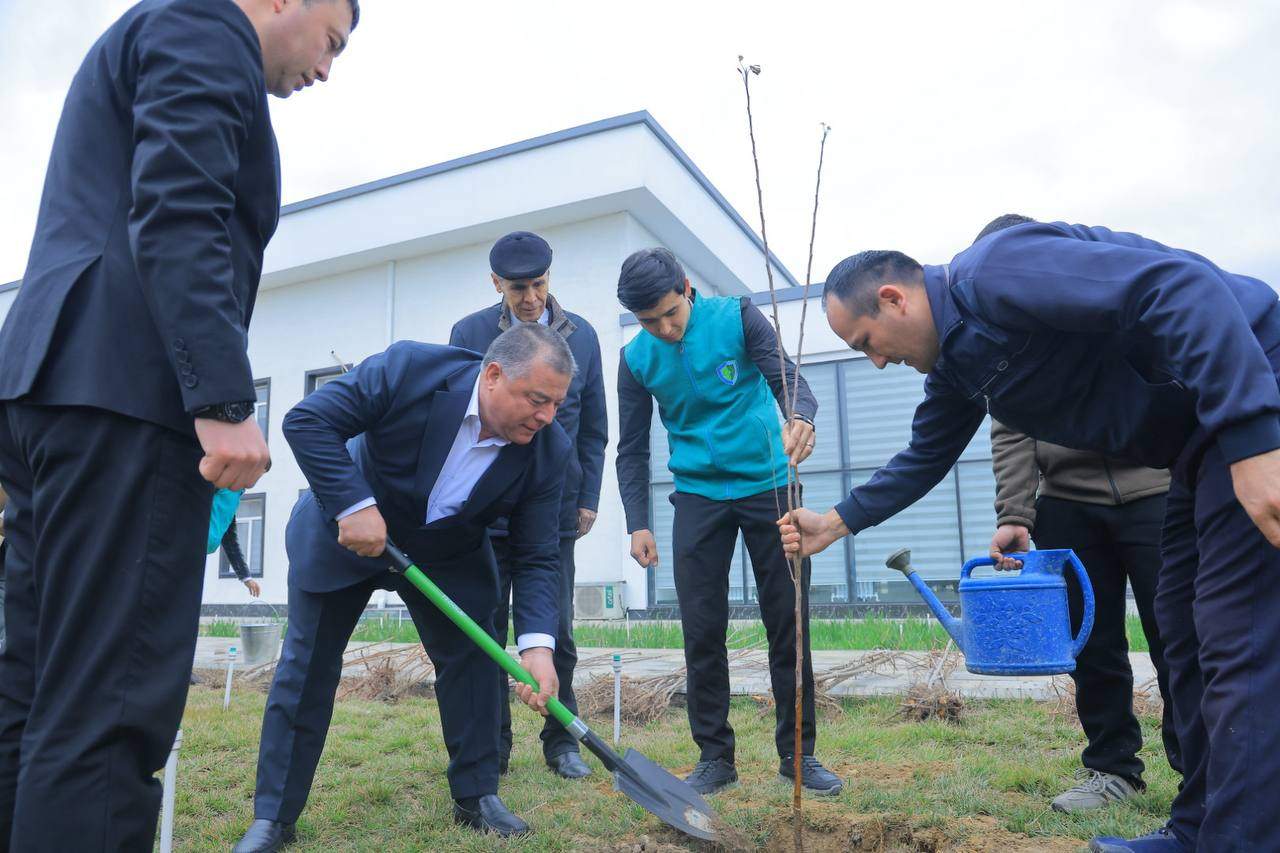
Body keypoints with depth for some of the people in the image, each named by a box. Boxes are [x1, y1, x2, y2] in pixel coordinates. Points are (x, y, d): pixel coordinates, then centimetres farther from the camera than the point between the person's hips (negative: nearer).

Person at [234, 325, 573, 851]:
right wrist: (354, 506, -35)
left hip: (449, 554, 2)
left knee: (471, 658, -3)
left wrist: (537, 644, -31)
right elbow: (307, 420, -27)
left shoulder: (548, 451, -22)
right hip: (344, 528, -2)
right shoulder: (411, 369, -32)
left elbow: (537, 557, -18)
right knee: (307, 664, 1)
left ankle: (477, 797, 15)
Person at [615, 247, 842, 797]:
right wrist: (638, 523, -4)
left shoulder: (735, 317, -6)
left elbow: (787, 378, -13)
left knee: (788, 622, 2)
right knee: (702, 630, 0)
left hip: (768, 484, -1)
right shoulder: (637, 359, 0)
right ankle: (714, 756, 13)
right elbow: (632, 449, 4)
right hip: (699, 498, 2)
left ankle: (797, 752, 16)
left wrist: (800, 416, -37)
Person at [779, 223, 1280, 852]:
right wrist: (835, 524, 17)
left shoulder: (997, 270, -22)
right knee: (1185, 634, 13)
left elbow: (1186, 287, -29)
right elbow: (924, 459, 20)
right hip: (1199, 446, 10)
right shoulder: (952, 364, 8)